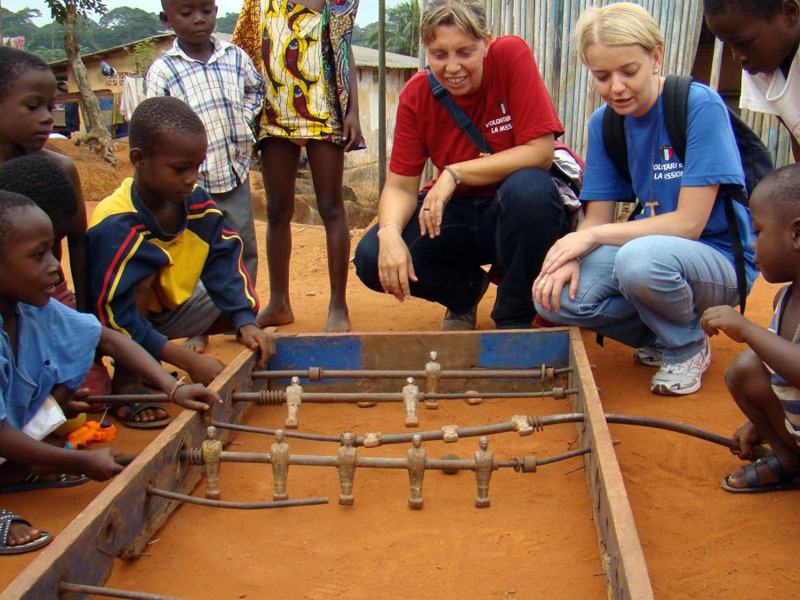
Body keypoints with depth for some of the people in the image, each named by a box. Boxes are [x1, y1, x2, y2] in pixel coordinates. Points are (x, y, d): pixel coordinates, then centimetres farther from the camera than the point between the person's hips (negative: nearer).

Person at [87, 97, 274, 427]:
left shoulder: (196, 202, -13)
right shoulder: (113, 227, -32)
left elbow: (225, 263, -10)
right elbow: (117, 317, -34)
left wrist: (246, 323, -25)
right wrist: (190, 362, -36)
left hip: (169, 306, 7)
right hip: (124, 316, -7)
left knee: (239, 305, -6)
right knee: (146, 272, -34)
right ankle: (127, 381, -18)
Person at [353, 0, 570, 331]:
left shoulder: (512, 55, -15)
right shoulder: (416, 95, -6)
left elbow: (540, 152, -21)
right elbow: (400, 185, -7)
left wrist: (455, 173, -24)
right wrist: (390, 231, -30)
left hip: (522, 213, -3)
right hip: (456, 213, 3)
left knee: (528, 187, -37)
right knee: (372, 259, -19)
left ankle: (515, 318, -11)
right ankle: (466, 289, 13)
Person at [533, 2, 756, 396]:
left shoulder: (700, 105, -15)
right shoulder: (603, 123, 2)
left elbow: (689, 223, -20)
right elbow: (597, 218, 3)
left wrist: (593, 236, -21)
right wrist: (570, 256, -19)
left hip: (720, 259, -5)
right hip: (650, 247, 5)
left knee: (640, 257, -39)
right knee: (555, 294, -21)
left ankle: (688, 345, -5)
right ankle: (658, 335, 7)